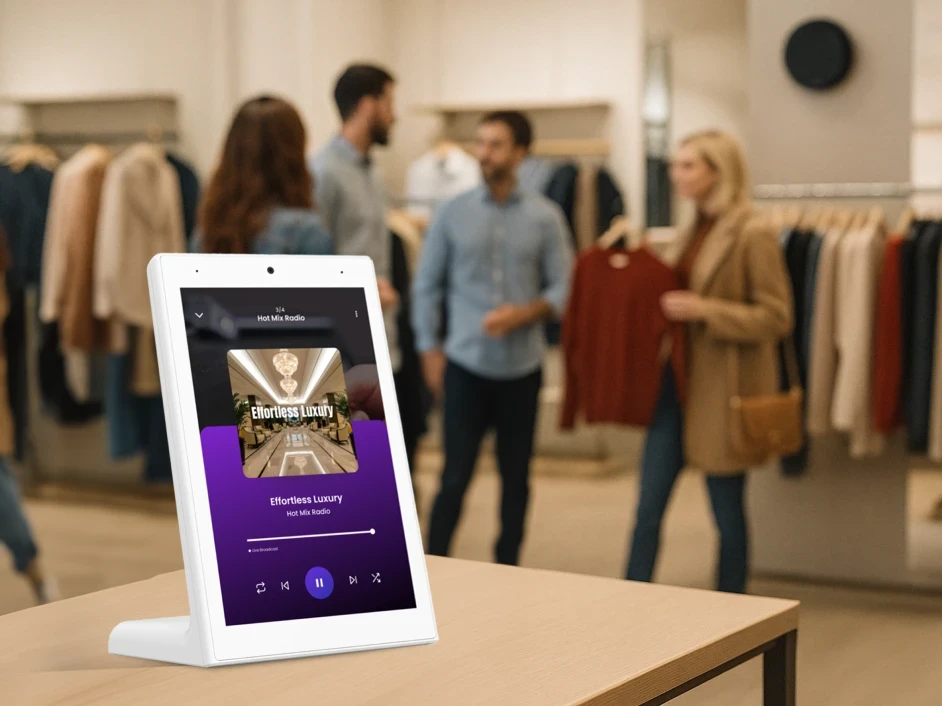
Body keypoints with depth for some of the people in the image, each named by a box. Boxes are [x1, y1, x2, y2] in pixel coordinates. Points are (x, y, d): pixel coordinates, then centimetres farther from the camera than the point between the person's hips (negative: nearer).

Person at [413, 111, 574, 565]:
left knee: (516, 477, 10)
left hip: (522, 368, 1)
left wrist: (523, 314, -17)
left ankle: (507, 569, 23)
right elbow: (427, 285, 4)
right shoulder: (454, 212, -1)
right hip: (465, 365, -1)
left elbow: (561, 286, 0)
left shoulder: (545, 216, -1)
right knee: (455, 478, -1)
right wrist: (429, 351, 0)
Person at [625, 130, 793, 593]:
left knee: (727, 512, 6)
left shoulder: (753, 235, -11)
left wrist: (705, 310, -21)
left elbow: (776, 317, -14)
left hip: (721, 390, -7)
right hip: (676, 380, 7)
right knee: (648, 508, 4)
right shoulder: (691, 234, 13)